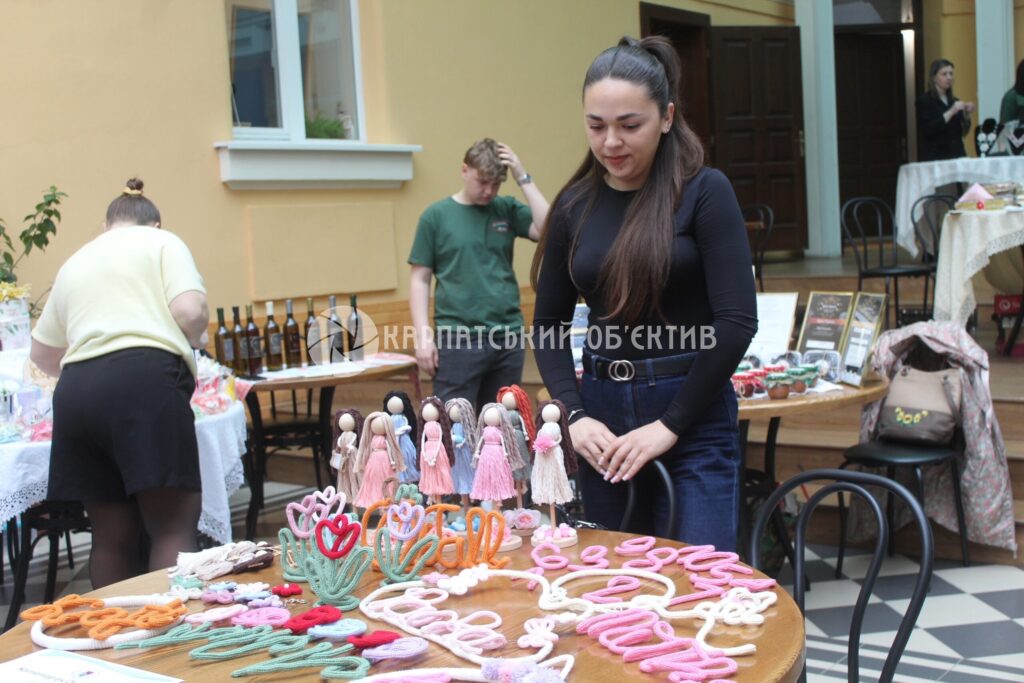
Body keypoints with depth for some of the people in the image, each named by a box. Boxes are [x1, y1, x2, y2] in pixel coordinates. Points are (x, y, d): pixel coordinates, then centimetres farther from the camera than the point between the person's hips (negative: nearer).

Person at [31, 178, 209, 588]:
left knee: (113, 535, 11)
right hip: (144, 381, -5)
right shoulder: (162, 242, 14)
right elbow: (191, 312, -4)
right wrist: (196, 339, 18)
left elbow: (42, 353, 38)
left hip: (76, 392, 6)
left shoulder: (75, 264, 30)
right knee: (174, 527, -5)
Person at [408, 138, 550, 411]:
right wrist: (423, 335, -8)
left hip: (508, 336, 3)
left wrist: (523, 178, -7)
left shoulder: (507, 209, 7)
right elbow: (420, 279, 1)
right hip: (457, 338, -3)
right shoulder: (436, 215, 0)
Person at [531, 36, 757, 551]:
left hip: (694, 416, -4)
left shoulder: (703, 192, -7)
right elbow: (548, 325, 9)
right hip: (603, 412, 4)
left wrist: (670, 424, -12)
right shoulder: (575, 205, 5)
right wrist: (574, 415, -5)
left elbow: (737, 320, -12)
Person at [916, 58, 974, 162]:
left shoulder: (954, 101, 14)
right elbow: (928, 130, -16)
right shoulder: (924, 101, -3)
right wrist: (951, 113, -19)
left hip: (956, 154, 6)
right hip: (935, 157, -5)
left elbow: (962, 132, 12)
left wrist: (967, 115, -3)